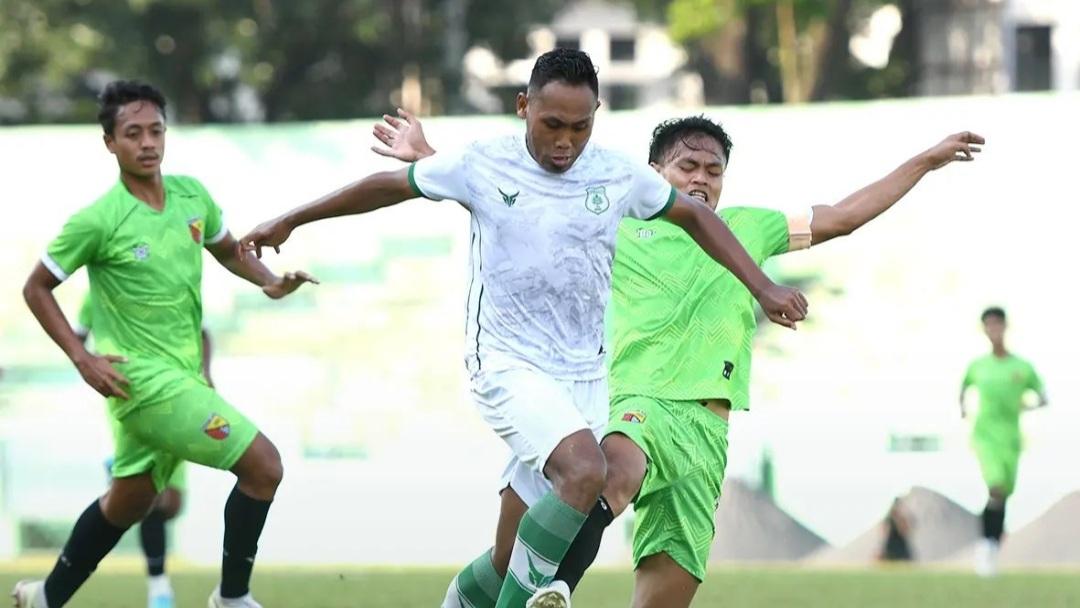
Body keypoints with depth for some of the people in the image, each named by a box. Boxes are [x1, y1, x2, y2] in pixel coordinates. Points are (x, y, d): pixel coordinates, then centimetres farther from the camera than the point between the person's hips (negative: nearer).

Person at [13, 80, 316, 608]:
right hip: (142, 380, -7)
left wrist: (270, 282, 1)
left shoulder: (191, 194, 3)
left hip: (182, 376, 7)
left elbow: (228, 251, 20)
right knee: (263, 465, -13)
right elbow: (36, 288, -4)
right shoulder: (98, 221, -15)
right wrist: (82, 359, -12)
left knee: (128, 501, 20)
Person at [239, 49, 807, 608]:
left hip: (584, 373, 4)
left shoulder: (618, 175, 0)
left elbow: (695, 216, 15)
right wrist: (290, 221, 13)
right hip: (508, 365, -4)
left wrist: (763, 287, 10)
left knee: (517, 557, 5)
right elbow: (389, 186, 7)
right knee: (584, 470, -31)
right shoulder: (482, 166, -7)